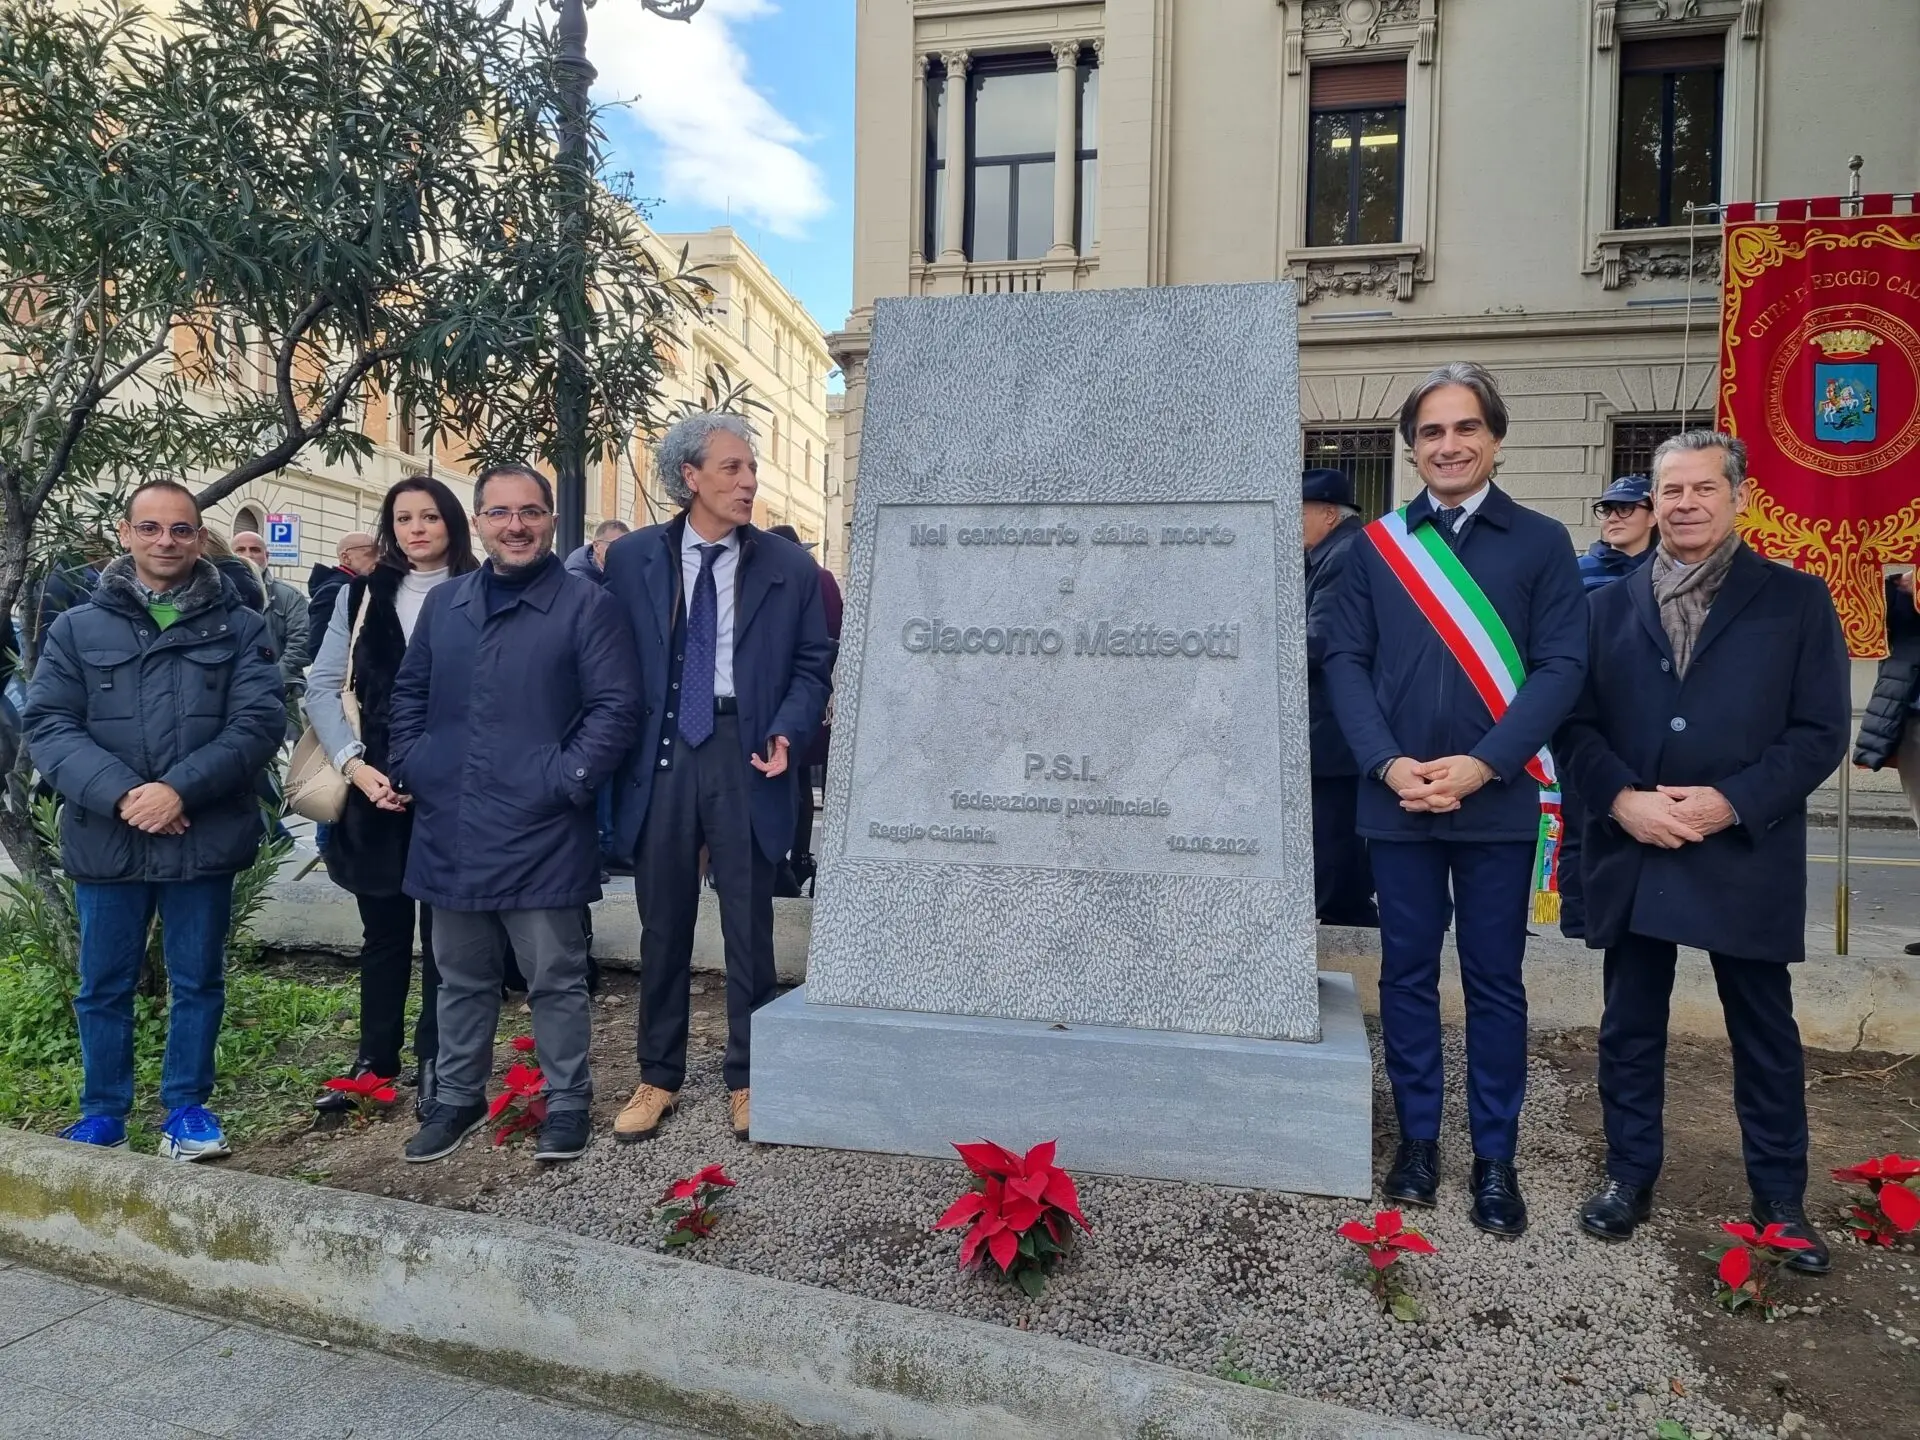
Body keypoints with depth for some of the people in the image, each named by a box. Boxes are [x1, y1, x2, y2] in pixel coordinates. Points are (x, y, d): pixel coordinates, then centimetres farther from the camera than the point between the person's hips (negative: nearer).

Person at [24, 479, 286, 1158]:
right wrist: (120, 794, -17)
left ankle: (187, 1107, 26)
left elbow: (259, 721, -7)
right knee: (104, 986, 13)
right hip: (105, 839, 1)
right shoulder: (77, 628, 6)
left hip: (204, 838, -1)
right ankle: (102, 1115, 29)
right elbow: (49, 725, -2)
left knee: (197, 981, 10)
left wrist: (180, 789, -19)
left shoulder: (239, 627, 2)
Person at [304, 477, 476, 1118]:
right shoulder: (363, 594, 8)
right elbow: (322, 685, 6)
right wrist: (354, 762, -7)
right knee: (383, 928, 13)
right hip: (377, 786, 3)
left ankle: (435, 1064, 16)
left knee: (444, 928, 5)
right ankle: (374, 1060, 25)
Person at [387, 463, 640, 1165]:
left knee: (556, 980, 6)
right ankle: (457, 1097, 34)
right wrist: (407, 765, 7)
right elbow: (409, 693, 20)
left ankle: (568, 1102, 22)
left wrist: (566, 780, -16)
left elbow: (615, 706, -9)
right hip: (449, 832, 5)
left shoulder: (588, 606, -5)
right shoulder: (444, 603, 12)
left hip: (542, 834, -5)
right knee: (461, 977, 18)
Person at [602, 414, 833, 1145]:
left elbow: (812, 666, 4)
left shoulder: (790, 566, 2)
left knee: (748, 927, 7)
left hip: (745, 755, -1)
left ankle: (747, 1079, 22)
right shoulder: (630, 558, 3)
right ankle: (658, 1077, 25)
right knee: (662, 925, 11)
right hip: (660, 754, 1)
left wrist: (787, 731, -12)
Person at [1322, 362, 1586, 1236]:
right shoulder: (1376, 544, 5)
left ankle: (1495, 1156, 21)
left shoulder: (1541, 542, 2)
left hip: (1498, 801, -1)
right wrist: (1389, 762, -13)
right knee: (1407, 974, 11)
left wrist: (1482, 766, -16)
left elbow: (1560, 666, -5)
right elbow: (1344, 659, 0)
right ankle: (1417, 1137, 26)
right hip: (1394, 798, 1)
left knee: (1494, 983, 8)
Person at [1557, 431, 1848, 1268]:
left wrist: (1730, 802, -16)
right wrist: (1623, 799, -13)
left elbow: (1820, 733, -3)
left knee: (1764, 1032, 11)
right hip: (1631, 852, 2)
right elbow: (1577, 723, 3)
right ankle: (1630, 1176, 26)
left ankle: (1779, 1196, 27)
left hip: (1745, 855, -2)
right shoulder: (1610, 605, 8)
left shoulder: (1796, 600, 2)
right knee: (1630, 1027, 11)